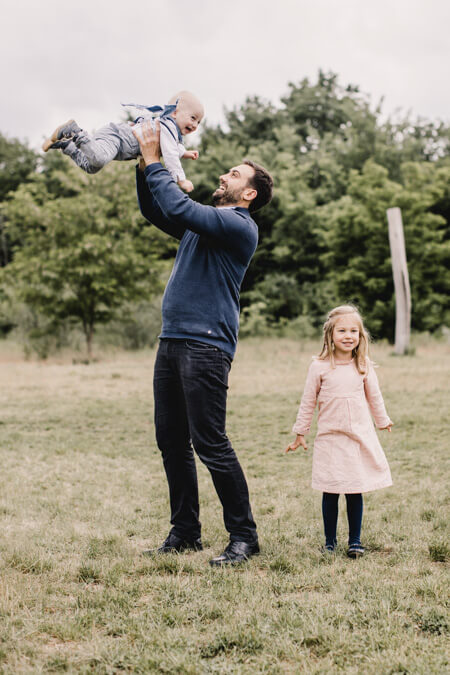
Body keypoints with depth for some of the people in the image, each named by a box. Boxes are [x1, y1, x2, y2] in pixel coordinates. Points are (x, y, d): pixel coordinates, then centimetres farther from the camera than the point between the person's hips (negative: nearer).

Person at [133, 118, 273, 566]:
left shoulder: (239, 226, -7)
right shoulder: (203, 223, 21)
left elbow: (178, 208, -18)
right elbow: (153, 210, 28)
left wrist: (153, 161, -9)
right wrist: (146, 164, 14)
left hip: (206, 345, -9)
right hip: (172, 341, 9)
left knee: (210, 443, -10)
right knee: (171, 441, 10)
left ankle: (243, 536, -2)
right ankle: (184, 532, 18)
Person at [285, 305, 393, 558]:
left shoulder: (364, 366, 2)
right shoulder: (320, 367, -4)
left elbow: (374, 396, 18)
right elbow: (308, 402, 4)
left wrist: (383, 420, 29)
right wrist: (300, 433, 9)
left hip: (360, 436, 1)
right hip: (330, 437, -1)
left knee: (355, 491, 3)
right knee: (331, 492, 2)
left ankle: (355, 540, 14)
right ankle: (330, 541, 15)